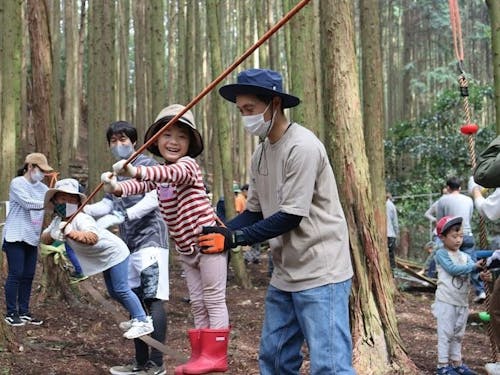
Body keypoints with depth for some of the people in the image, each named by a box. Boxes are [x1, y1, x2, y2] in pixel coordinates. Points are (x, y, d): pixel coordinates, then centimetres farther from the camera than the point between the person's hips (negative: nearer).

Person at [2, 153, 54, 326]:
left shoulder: (42, 188, 10)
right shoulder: (17, 183, -10)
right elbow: (28, 203, -22)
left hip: (32, 238, 6)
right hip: (15, 237, -6)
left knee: (28, 276, 8)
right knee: (15, 275, -4)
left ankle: (24, 312, 17)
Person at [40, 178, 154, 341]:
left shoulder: (81, 219, -31)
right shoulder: (58, 221, -4)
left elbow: (92, 238, -50)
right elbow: (44, 238, -9)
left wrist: (71, 233, -62)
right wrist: (52, 234, -30)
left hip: (114, 251, -9)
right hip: (104, 258, 9)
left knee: (121, 290, -14)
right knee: (113, 292, 15)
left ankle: (143, 322, -9)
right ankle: (137, 317, 27)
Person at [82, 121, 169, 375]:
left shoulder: (147, 165, -3)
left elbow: (152, 200, -17)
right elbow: (106, 205, 8)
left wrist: (119, 217, -25)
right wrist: (81, 209, -10)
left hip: (150, 240, -8)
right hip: (129, 245, 8)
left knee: (153, 299, -11)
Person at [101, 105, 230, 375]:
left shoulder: (188, 164, -14)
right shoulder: (158, 173, 14)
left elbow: (174, 173, -37)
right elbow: (139, 186, -2)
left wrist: (135, 171, -54)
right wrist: (116, 187, -26)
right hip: (186, 250, 9)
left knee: (214, 300, -3)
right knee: (197, 304, 12)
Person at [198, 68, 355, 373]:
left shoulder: (302, 146, -17)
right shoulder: (261, 153, 10)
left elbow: (291, 217, -20)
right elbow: (254, 212, 13)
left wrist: (233, 239, -19)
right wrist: (218, 232, -4)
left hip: (320, 272, -9)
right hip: (285, 274, 9)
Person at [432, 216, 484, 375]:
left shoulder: (465, 256, 9)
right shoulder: (441, 254, -9)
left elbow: (475, 271, -5)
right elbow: (452, 269, -22)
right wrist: (474, 266, -25)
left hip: (462, 302, 6)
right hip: (446, 301, -6)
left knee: (458, 334, 14)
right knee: (446, 333, -2)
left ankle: (456, 362, 24)